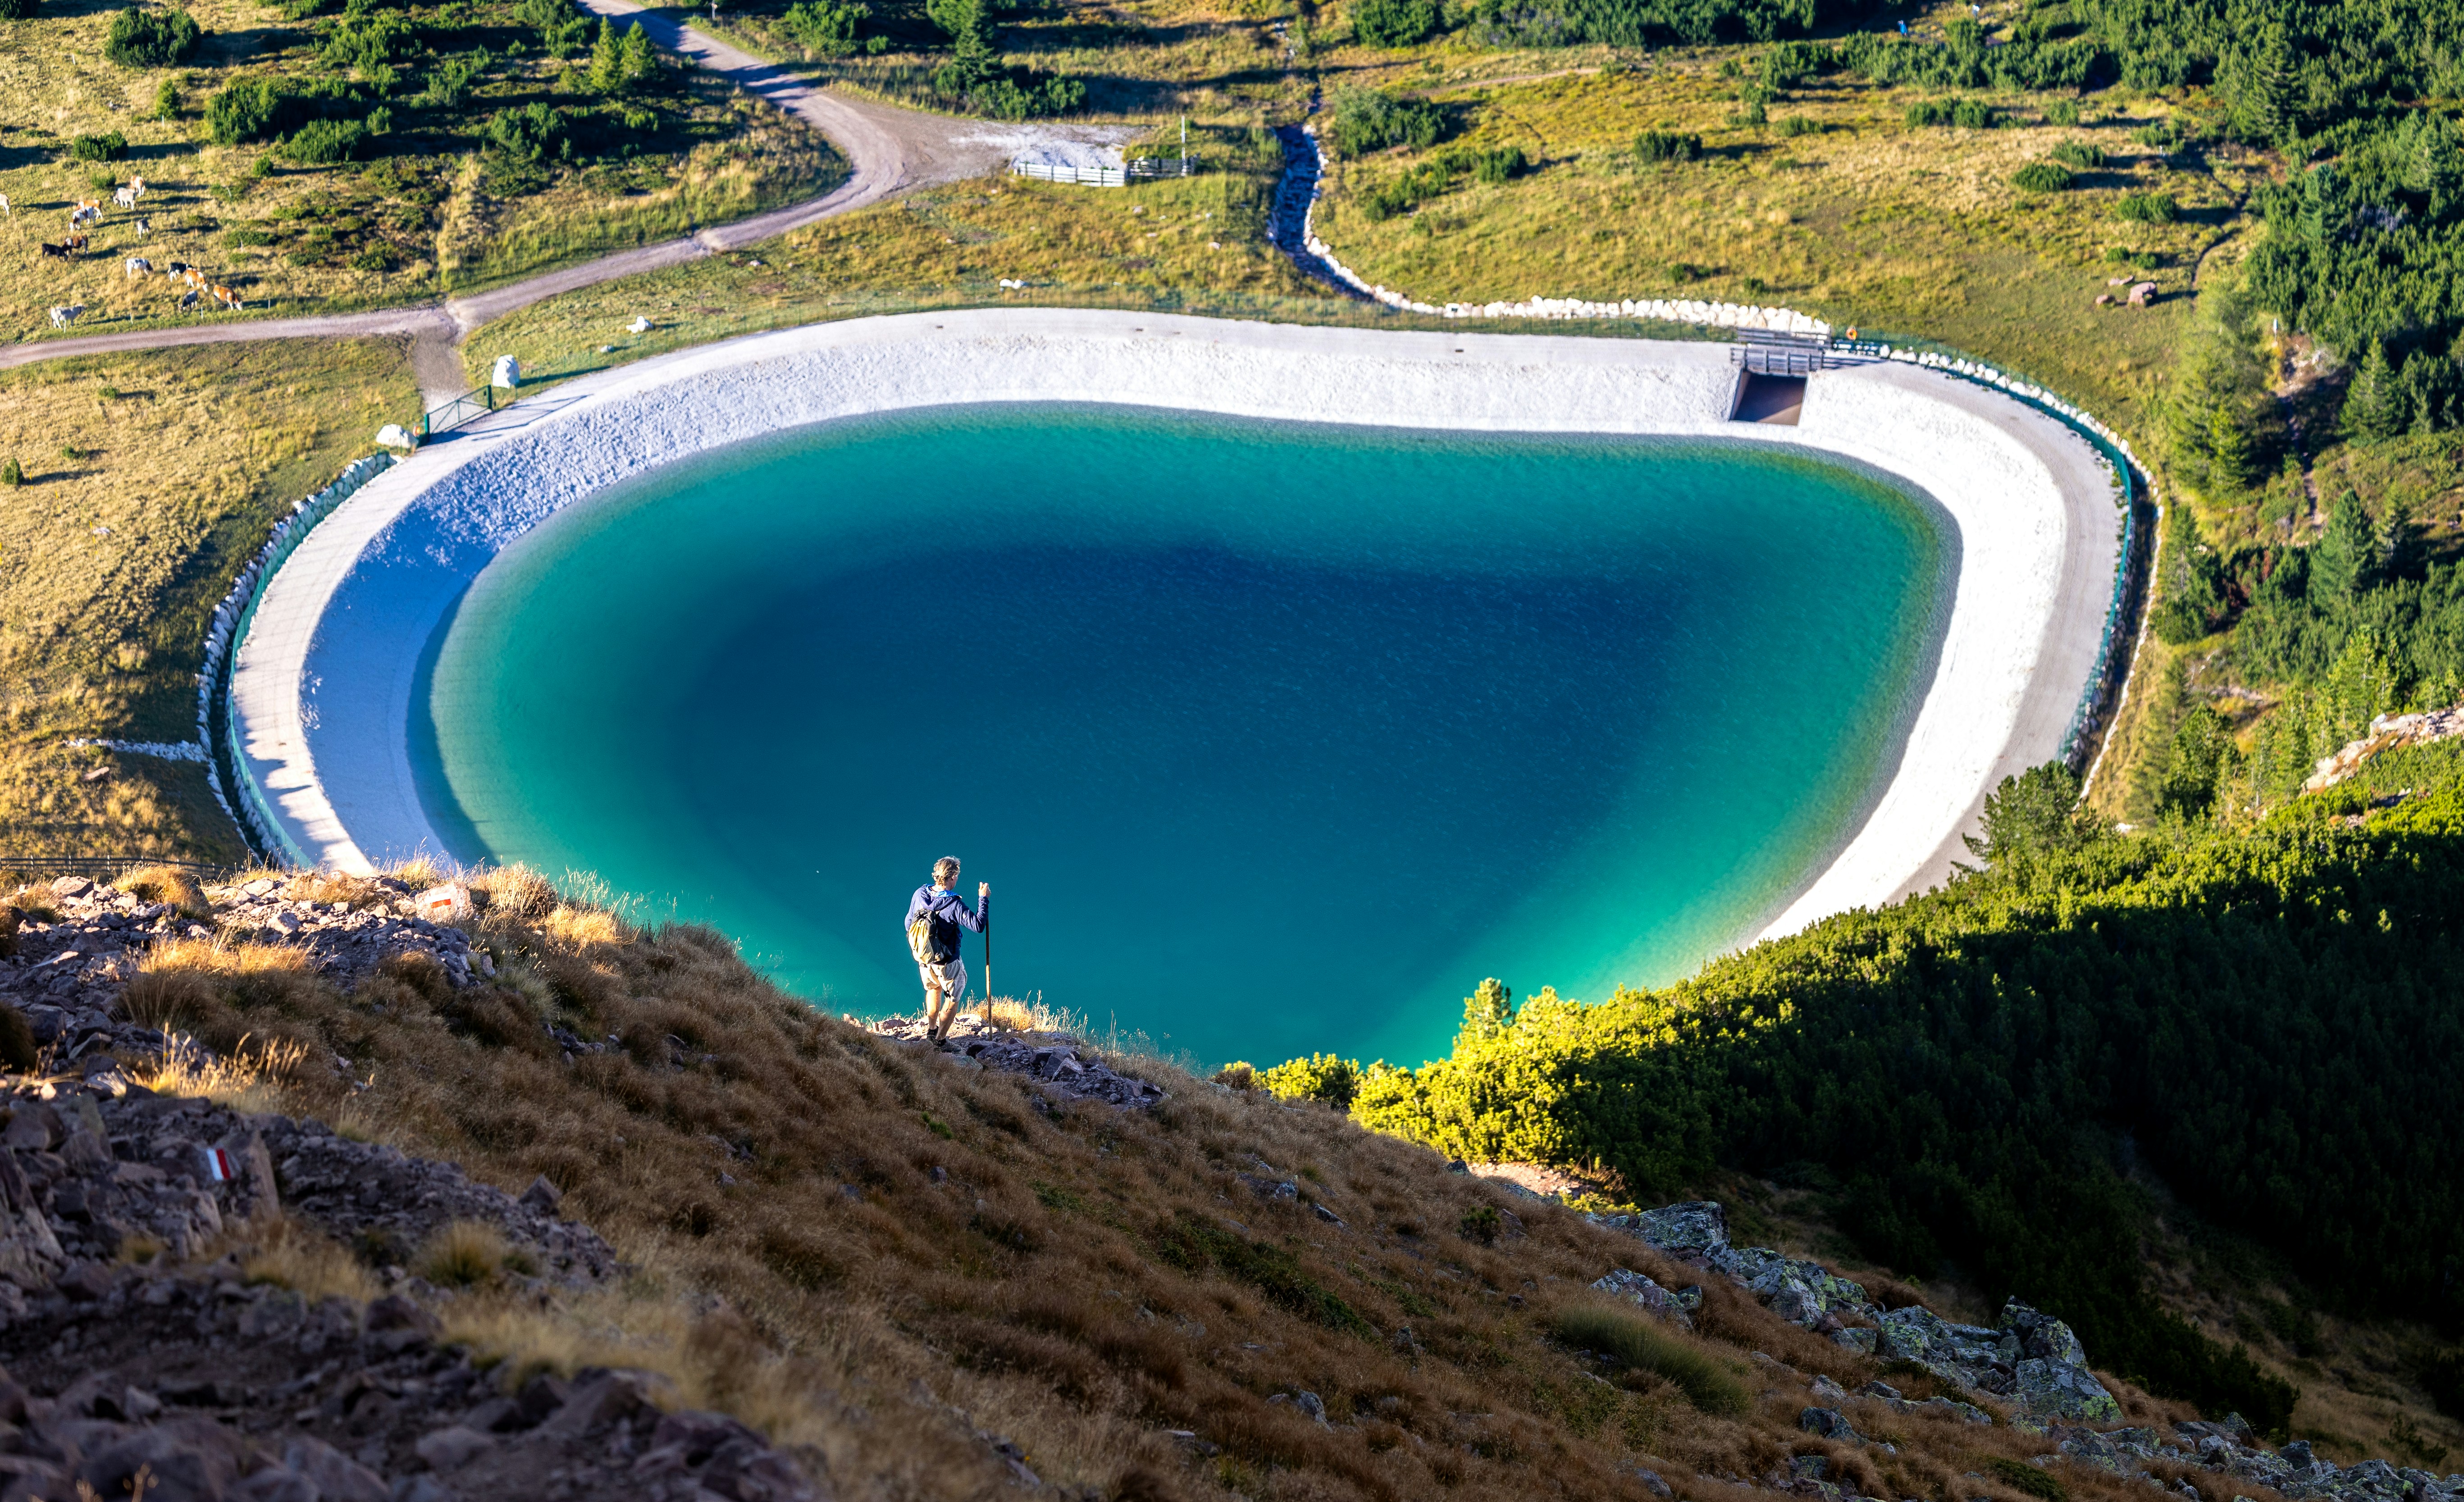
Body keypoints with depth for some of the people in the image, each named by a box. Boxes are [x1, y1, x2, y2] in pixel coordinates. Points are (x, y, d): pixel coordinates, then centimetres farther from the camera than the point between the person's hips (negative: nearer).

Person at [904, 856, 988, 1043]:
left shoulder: (919, 895, -9)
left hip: (922, 960, 6)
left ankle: (931, 1029, 42)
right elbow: (978, 926, -29)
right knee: (953, 998, 18)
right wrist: (984, 899, -19)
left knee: (933, 988, 34)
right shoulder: (954, 904, -27)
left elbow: (909, 923, 4)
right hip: (947, 963, -6)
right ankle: (940, 1039, 25)